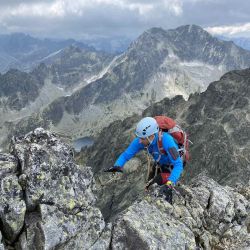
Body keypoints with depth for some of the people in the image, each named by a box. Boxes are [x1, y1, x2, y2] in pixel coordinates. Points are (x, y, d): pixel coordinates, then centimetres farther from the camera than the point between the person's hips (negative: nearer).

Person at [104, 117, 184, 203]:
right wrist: (117, 166, -39)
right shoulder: (140, 140, -25)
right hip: (159, 164, 5)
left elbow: (178, 164, -44)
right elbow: (126, 155, -17)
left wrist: (169, 184, -56)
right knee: (148, 189, 3)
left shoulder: (166, 140, -41)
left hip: (172, 167, -5)